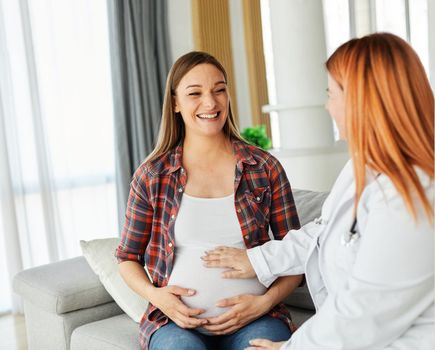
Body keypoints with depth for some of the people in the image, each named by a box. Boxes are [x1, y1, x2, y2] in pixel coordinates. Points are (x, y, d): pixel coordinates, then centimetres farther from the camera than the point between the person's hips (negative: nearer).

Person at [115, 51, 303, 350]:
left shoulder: (265, 168, 3)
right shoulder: (151, 176, 3)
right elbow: (128, 258, 12)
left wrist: (265, 302, -9)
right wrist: (155, 295, -7)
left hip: (254, 317, 1)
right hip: (176, 318, 0)